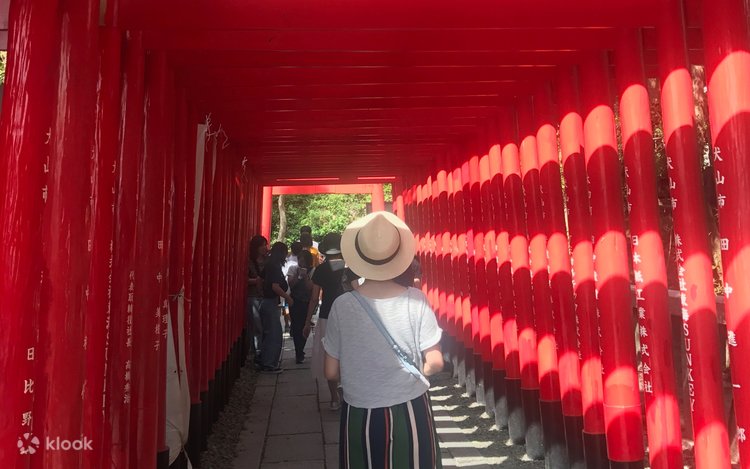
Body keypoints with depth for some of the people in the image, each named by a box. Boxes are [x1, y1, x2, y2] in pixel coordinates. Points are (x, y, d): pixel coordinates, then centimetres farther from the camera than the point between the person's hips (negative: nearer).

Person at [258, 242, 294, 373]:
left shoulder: (269, 265, 12)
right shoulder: (275, 266, -16)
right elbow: (275, 287, -24)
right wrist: (288, 297, -13)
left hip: (266, 302, 10)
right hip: (271, 303, -10)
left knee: (269, 334, 16)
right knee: (274, 334, -3)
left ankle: (265, 362, 24)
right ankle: (269, 364, 2)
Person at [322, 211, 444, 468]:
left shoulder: (342, 305, -13)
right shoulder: (416, 300, -12)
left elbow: (331, 372, -6)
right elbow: (435, 363, -8)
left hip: (361, 416, 0)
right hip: (410, 413, 0)